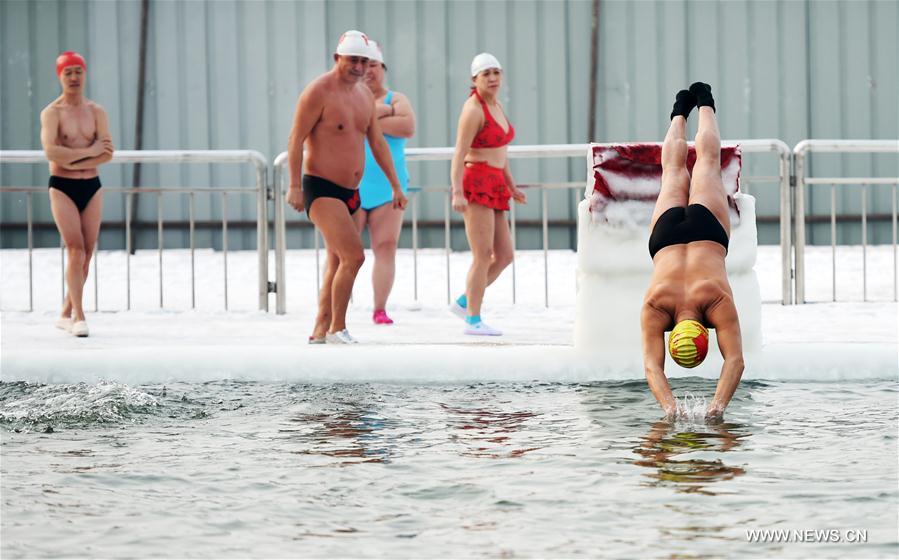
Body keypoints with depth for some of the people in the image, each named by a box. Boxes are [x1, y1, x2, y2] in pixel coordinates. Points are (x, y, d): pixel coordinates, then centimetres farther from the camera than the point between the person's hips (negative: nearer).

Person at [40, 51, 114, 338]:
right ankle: (78, 317, -13)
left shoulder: (97, 112, 7)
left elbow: (108, 153, -4)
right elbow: (51, 151, -18)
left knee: (86, 254, 4)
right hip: (62, 187, -4)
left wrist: (72, 162, -15)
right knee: (76, 251, -13)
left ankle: (66, 313, 17)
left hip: (91, 186, 4)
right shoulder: (51, 113, -3)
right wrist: (88, 152, -15)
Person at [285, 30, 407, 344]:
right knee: (353, 256, -18)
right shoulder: (319, 92, -11)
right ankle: (337, 329, -9)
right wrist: (294, 186, -18)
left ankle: (320, 332, 20)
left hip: (350, 192, 9)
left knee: (337, 265, 12)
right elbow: (296, 140, -13)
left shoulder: (365, 95, 13)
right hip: (321, 189, -9)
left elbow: (378, 144, 19)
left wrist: (395, 186, 18)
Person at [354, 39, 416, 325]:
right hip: (351, 187, -1)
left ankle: (380, 309, 1)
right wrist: (382, 111, -12)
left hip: (388, 186, 1)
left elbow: (408, 127, -11)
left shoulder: (396, 100, 9)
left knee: (386, 246, -4)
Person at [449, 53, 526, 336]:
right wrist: (457, 193, -28)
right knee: (483, 255, -11)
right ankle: (473, 321, -8)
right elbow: (459, 154, -19)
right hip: (476, 183, -9)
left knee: (504, 255, 8)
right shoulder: (473, 109, -11)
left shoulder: (496, 106, 16)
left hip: (494, 187, 9)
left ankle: (464, 302, 18)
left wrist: (511, 186, 25)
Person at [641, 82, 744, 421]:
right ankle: (681, 112, 58)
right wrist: (668, 406, -59)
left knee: (707, 160, 28)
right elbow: (652, 366, -43)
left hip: (707, 229, -1)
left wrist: (719, 404, -57)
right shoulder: (654, 307, -39)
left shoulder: (719, 303, -42)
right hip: (669, 233, 1)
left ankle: (704, 102, 52)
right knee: (674, 170, 31)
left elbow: (735, 360, -44)